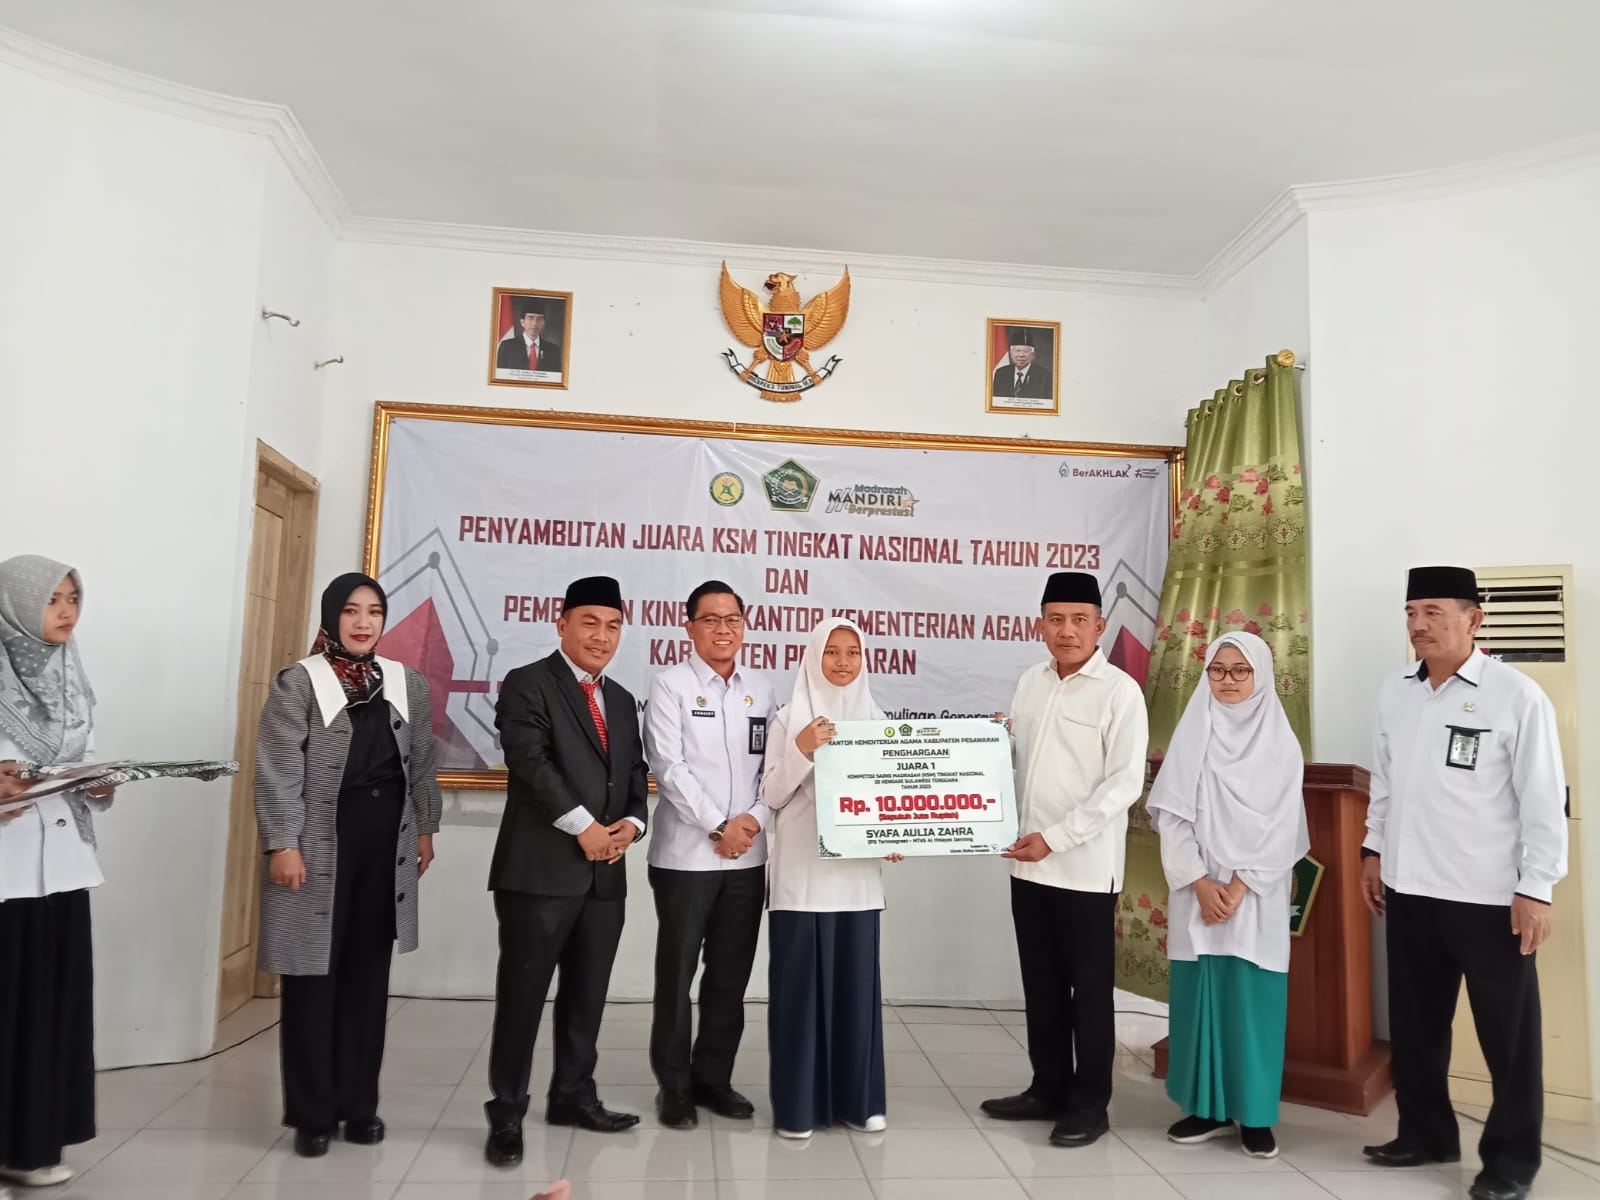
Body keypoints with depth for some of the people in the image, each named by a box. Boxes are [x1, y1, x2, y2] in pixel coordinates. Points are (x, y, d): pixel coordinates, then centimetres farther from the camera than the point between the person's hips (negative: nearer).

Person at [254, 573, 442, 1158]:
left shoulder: (408, 683, 9)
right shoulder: (298, 682, -4)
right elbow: (277, 769, -8)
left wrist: (425, 828, 11)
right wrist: (282, 844, -13)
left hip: (386, 843, 4)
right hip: (318, 843, -4)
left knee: (369, 975, 10)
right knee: (313, 977, 3)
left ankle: (358, 1103, 22)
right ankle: (312, 1112, 15)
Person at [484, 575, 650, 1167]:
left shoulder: (622, 700, 17)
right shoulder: (526, 684, -4)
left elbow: (636, 773, 17)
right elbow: (531, 763, -15)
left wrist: (632, 822, -3)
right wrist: (584, 826, -16)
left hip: (605, 873, 6)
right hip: (541, 869, -6)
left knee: (587, 995, 14)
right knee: (522, 995, 2)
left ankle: (574, 1097, 28)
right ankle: (507, 1114, 15)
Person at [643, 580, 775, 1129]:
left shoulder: (760, 690, 10)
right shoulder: (670, 685, -4)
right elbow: (669, 767, -11)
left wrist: (755, 818, -10)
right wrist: (719, 826, -14)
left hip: (748, 855, 4)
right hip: (686, 853, -4)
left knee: (731, 975, 11)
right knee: (677, 973, 5)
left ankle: (713, 1077, 25)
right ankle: (674, 1085, 19)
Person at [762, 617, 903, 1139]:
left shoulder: (876, 719, 9)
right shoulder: (790, 718, -1)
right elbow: (772, 794, -3)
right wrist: (801, 751, -18)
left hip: (858, 874, 3)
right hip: (802, 873, -3)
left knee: (857, 983, 8)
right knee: (800, 985, 2)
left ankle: (859, 1098, 21)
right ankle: (798, 1103, 13)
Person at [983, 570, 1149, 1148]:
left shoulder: (1120, 691, -10)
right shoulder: (1029, 682, 8)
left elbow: (1124, 784, -15)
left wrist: (1054, 838, -18)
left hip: (1086, 866, -5)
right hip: (1028, 862, 6)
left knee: (1089, 988, 8)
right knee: (1041, 984, 16)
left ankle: (1090, 1104, 21)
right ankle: (1049, 1088, 31)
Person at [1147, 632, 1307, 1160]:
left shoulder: (1281, 742, 0)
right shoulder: (1191, 735, 3)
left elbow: (1281, 826, -5)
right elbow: (1172, 816, -1)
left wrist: (1238, 886, -13)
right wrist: (1201, 883, -11)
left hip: (1257, 895, -1)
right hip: (1197, 892, 1)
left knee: (1252, 997, 1)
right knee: (1199, 992, 5)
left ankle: (1254, 1114, 14)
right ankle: (1206, 1106, 17)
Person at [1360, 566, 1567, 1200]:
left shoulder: (1517, 695, -11)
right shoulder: (1394, 691, 4)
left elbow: (1544, 799, -11)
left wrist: (1536, 889, -12)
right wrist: (1374, 849, 14)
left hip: (1490, 895, -5)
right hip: (1410, 888, 5)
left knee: (1507, 1033, 10)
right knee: (1414, 1021, 16)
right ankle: (1426, 1132, 35)